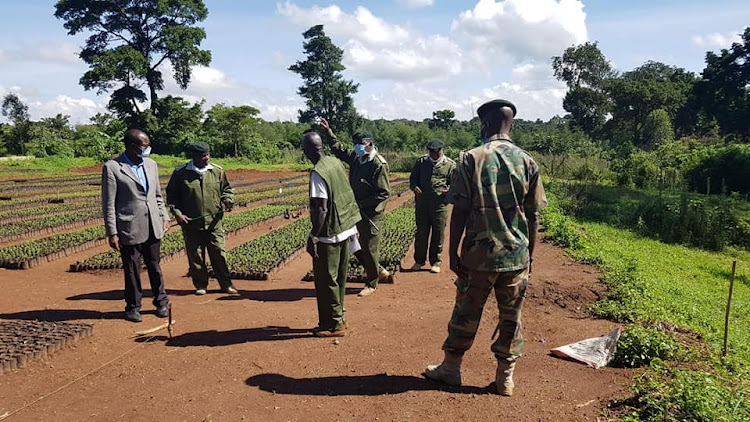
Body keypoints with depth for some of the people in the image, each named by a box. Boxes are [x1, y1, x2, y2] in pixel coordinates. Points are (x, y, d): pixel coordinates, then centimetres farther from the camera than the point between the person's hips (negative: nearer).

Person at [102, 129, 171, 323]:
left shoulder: (151, 164, 10)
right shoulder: (112, 167, -7)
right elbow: (108, 204, -7)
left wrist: (164, 216, 9)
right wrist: (112, 233, -9)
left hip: (153, 227, 4)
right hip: (129, 229, -4)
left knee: (154, 266, 13)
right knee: (132, 270, 6)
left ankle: (161, 302, 28)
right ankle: (133, 307, 22)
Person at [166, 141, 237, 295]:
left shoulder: (218, 171, 3)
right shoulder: (180, 173, -1)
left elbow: (226, 189, 15)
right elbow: (172, 194, 6)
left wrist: (228, 200, -6)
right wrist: (177, 212, -5)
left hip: (214, 222, 1)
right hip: (191, 223, 0)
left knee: (219, 254, 2)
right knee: (195, 256, 8)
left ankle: (226, 284, 14)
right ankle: (200, 285, 23)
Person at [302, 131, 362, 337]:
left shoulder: (318, 173, -20)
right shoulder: (336, 162, 4)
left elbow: (321, 210, -23)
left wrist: (312, 238, -18)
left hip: (329, 235, -8)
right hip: (346, 229, 8)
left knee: (326, 280, 4)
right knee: (339, 277, 17)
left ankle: (334, 324, 14)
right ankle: (337, 318, 30)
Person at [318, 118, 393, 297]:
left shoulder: (379, 165, -19)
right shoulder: (356, 158, 6)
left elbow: (384, 193, -20)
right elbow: (339, 149, 24)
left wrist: (361, 204, -20)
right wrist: (328, 132, 18)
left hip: (371, 214, -8)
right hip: (357, 211, 9)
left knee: (369, 248, 2)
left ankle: (372, 284, 19)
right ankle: (380, 272, 32)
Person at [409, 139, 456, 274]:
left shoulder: (450, 164, 4)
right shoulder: (421, 162, 8)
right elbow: (413, 178, 16)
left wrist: (449, 190, -12)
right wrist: (414, 187, -6)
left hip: (440, 205, -1)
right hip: (422, 203, 1)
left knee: (438, 235, 5)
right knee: (421, 233, 7)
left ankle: (435, 262, 19)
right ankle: (419, 261, 21)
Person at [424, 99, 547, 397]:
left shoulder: (472, 158, -7)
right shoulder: (528, 162, 2)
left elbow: (460, 211, -9)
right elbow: (532, 217, 3)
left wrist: (453, 252, -1)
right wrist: (528, 256, 13)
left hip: (479, 253, -2)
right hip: (517, 254, 3)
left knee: (466, 313, 11)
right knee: (511, 316, 13)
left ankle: (451, 368, 26)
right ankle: (505, 377, 23)